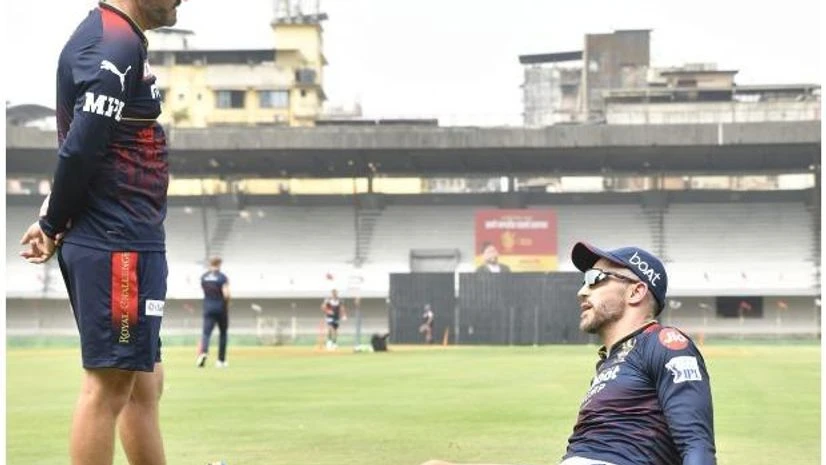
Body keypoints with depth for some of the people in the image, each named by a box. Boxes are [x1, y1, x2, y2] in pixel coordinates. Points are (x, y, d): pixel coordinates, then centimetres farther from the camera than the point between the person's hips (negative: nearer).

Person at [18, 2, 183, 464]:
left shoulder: (110, 38, 17)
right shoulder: (118, 45, -15)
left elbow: (80, 149, 16)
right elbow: (80, 149, -21)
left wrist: (55, 222, 6)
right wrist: (54, 226, -8)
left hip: (128, 241, 10)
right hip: (118, 246, -10)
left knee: (144, 384, 14)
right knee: (108, 386, -5)